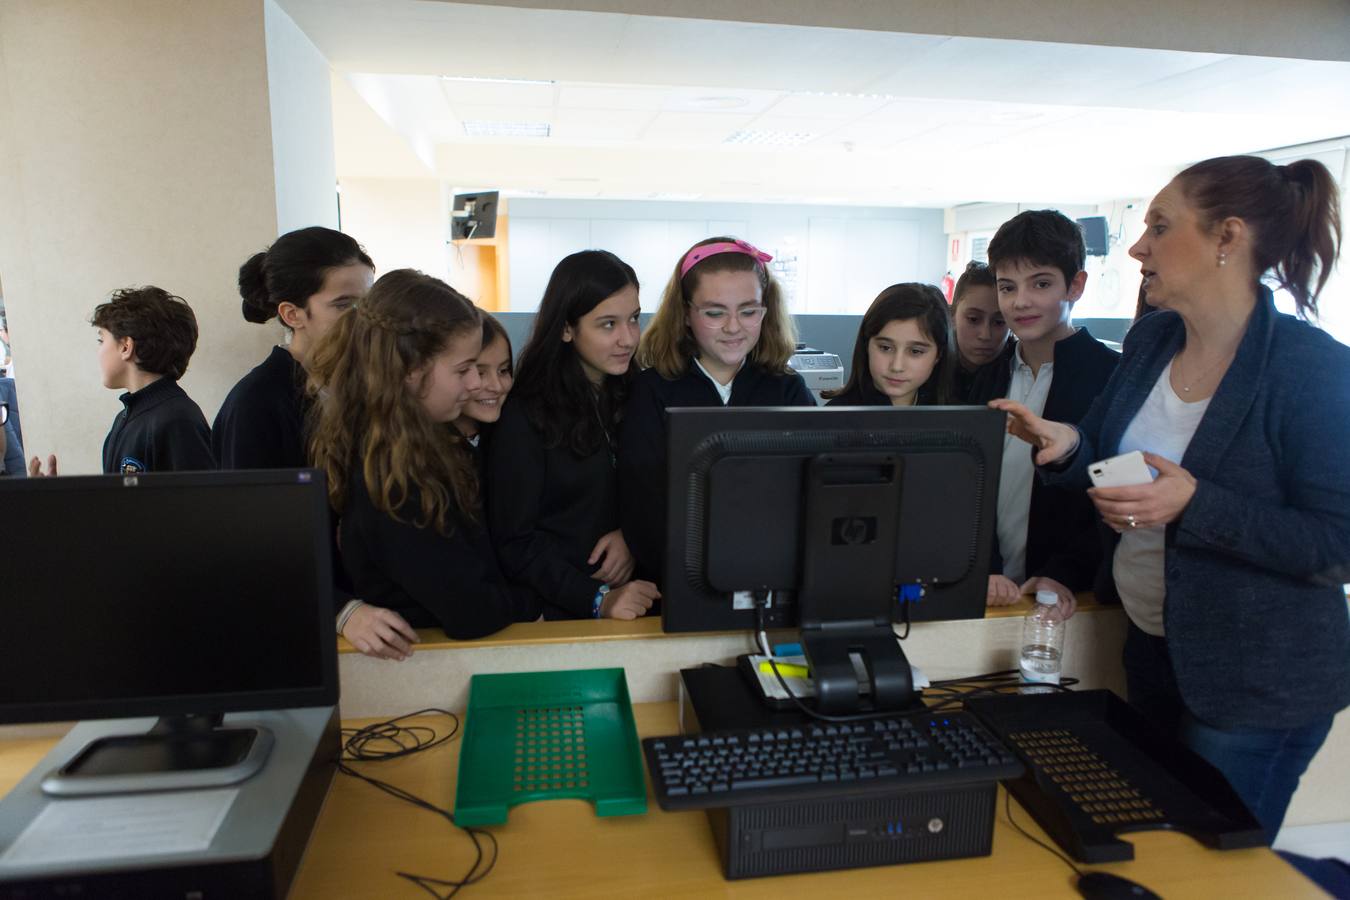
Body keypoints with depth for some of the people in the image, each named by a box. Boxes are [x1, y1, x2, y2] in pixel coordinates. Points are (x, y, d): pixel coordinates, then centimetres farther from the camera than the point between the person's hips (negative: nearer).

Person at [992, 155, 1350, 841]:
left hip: (1258, 686, -7)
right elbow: (1106, 460, 7)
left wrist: (1195, 505, -31)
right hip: (1152, 648, 7)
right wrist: (1066, 445, -14)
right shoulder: (1150, 340, -1)